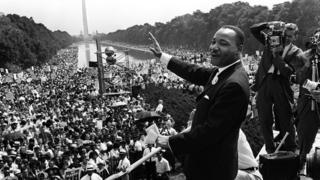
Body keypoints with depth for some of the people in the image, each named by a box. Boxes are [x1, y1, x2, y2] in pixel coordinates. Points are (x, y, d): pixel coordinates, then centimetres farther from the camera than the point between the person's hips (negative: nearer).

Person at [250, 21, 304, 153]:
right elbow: (253, 29, 7)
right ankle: (270, 150, 19)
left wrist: (276, 54, -16)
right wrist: (268, 25, -7)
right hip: (264, 83, 2)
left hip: (281, 87, -2)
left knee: (285, 121, 6)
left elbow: (288, 71, -13)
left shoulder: (296, 52, 1)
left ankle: (290, 151, 20)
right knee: (265, 120, 6)